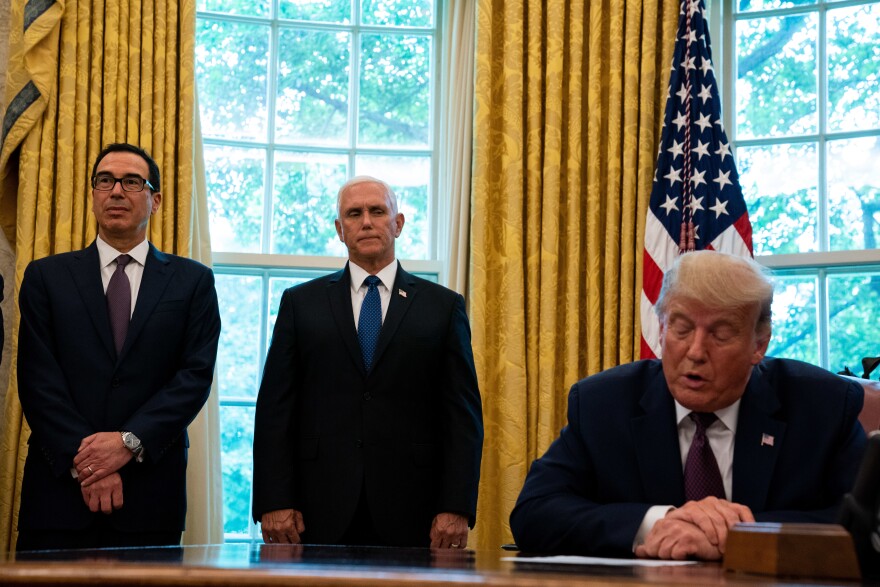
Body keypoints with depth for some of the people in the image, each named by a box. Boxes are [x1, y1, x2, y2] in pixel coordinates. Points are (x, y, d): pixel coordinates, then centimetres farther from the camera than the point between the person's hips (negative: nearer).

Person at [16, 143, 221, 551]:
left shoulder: (193, 281, 9)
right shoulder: (46, 277, 10)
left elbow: (196, 375, 0)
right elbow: (37, 378, 1)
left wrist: (130, 442, -12)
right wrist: (83, 459, -11)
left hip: (150, 490, 0)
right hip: (60, 488, 0)